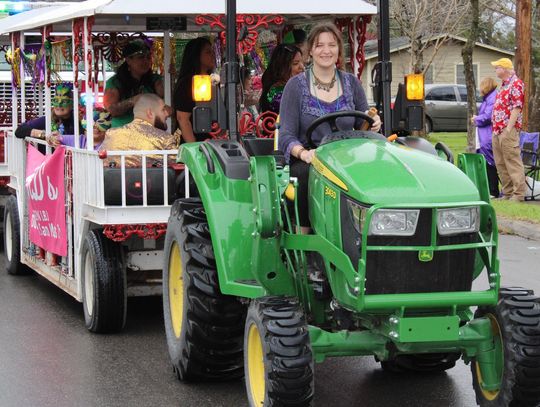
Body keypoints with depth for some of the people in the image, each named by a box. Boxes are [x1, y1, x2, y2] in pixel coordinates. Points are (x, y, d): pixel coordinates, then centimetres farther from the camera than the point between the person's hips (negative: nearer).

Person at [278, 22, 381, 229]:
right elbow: (286, 136, -2)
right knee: (310, 173, -37)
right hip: (304, 161, -2)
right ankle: (305, 234, -26)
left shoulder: (351, 84, 14)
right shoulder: (296, 86, 4)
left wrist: (372, 125, -10)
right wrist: (303, 153, -24)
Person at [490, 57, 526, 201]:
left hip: (508, 130, -10)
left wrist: (509, 128, -20)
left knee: (513, 162, -9)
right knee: (500, 163, 10)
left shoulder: (516, 83, -8)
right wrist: (496, 127, 17)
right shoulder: (504, 85, 21)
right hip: (497, 130, 10)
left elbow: (517, 107, -15)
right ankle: (507, 193, 15)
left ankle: (519, 193, -9)